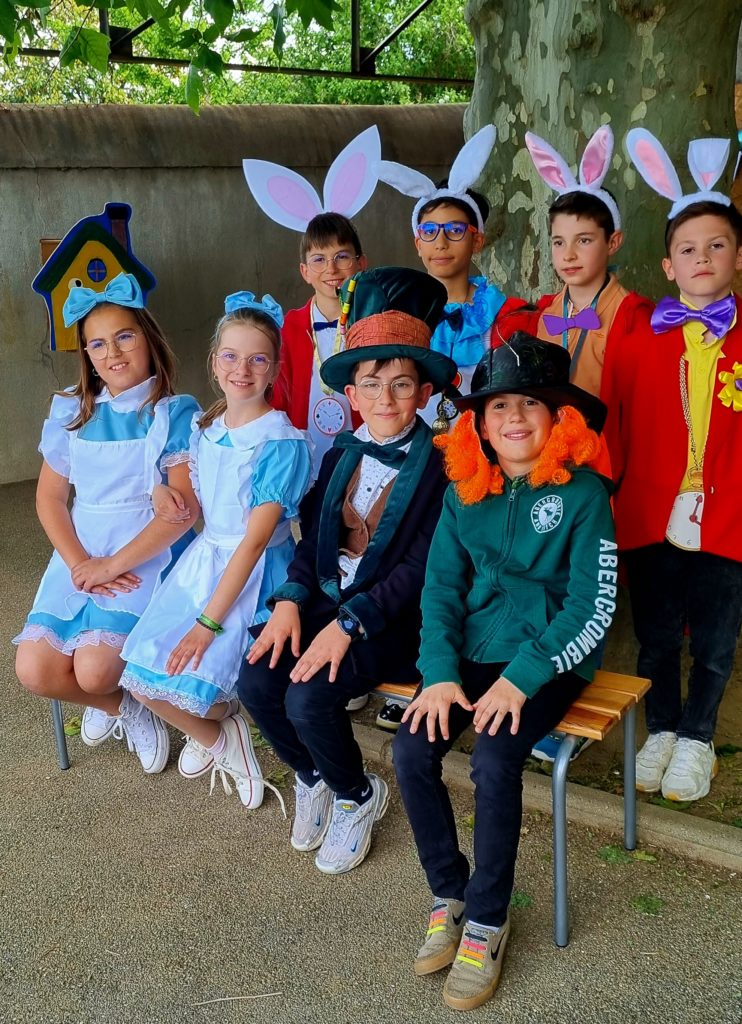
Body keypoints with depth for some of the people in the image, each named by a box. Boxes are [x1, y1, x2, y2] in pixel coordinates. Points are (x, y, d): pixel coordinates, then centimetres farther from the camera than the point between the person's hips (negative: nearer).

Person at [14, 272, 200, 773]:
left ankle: (114, 700, 18)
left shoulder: (175, 413, -5)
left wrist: (112, 565, -16)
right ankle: (123, 707, 19)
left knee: (93, 670, -22)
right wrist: (80, 564, -10)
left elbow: (186, 509, -14)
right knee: (35, 669, -11)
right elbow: (50, 496, 7)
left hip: (148, 557, -4)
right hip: (80, 554, 5)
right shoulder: (72, 411, 8)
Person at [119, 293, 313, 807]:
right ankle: (214, 735, 23)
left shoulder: (282, 442, -15)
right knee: (141, 672, -5)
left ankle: (215, 732, 20)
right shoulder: (203, 428, 7)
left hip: (254, 573, -6)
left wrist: (209, 621, -21)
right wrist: (173, 502, -1)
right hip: (202, 557, 6)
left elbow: (256, 537, -19)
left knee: (186, 683, -16)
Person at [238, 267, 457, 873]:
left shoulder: (440, 464, -12)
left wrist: (349, 623, -22)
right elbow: (314, 538, 9)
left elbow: (421, 567, -17)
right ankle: (313, 779, 16)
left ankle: (358, 797, 8)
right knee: (256, 681, -14)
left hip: (396, 617, -6)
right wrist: (291, 600, -8)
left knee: (309, 698, -25)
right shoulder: (343, 454, 10)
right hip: (328, 598, 6)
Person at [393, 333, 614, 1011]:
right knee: (412, 750, -17)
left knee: (494, 760, -27)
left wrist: (523, 677, -20)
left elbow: (594, 608, -11)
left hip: (549, 658, -4)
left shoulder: (583, 492, -8)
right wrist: (440, 672, -11)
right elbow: (441, 587, 4)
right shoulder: (465, 495, 6)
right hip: (473, 650, 4)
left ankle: (487, 920, -4)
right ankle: (450, 893, 6)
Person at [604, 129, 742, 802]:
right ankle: (661, 732, 37)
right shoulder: (641, 338, 0)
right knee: (656, 640, 15)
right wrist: (607, 494, 6)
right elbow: (618, 428, 5)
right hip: (651, 518, 1)